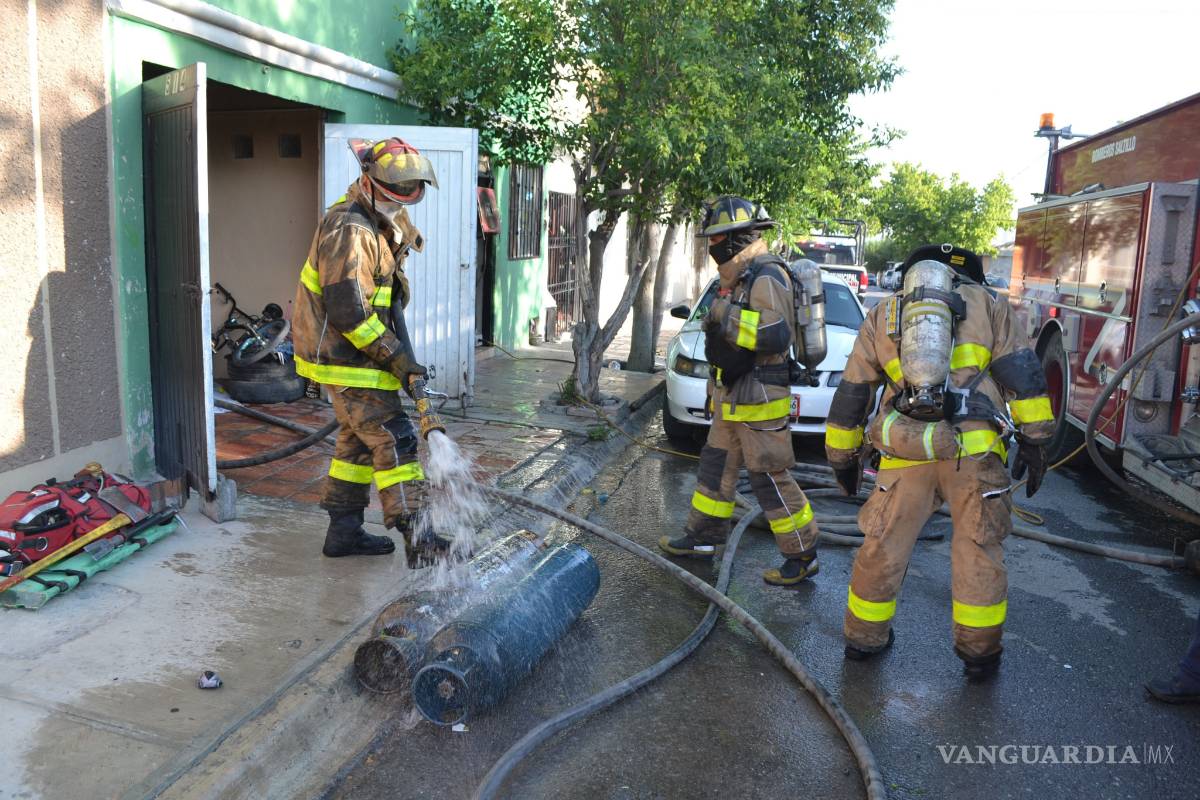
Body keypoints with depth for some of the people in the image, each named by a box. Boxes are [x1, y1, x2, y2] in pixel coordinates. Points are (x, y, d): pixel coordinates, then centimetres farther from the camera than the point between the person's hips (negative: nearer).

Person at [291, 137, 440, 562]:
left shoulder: (376, 223, 14)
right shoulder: (349, 229, -20)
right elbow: (345, 311, -26)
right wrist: (396, 357, -22)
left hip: (351, 354, 10)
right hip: (345, 358, -10)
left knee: (358, 439, 15)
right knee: (393, 440, -10)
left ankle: (344, 531, 24)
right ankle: (415, 535, -8)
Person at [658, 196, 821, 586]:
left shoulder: (766, 276, -17)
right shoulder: (739, 276, 14)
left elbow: (777, 334, -29)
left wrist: (725, 316, -27)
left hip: (758, 400, -10)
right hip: (732, 398, 10)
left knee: (771, 478, -4)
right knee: (716, 466, 17)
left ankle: (802, 557, 8)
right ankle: (702, 538, 29)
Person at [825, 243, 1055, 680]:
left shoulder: (881, 316, 19)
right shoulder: (986, 303, 15)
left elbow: (851, 394, 18)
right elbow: (1023, 374, 5)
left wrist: (843, 458, 25)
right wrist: (1033, 441, 8)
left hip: (906, 452, 1)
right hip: (975, 449, -1)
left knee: (884, 547, 14)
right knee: (978, 550, 12)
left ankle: (865, 638, 28)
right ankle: (979, 654, 21)